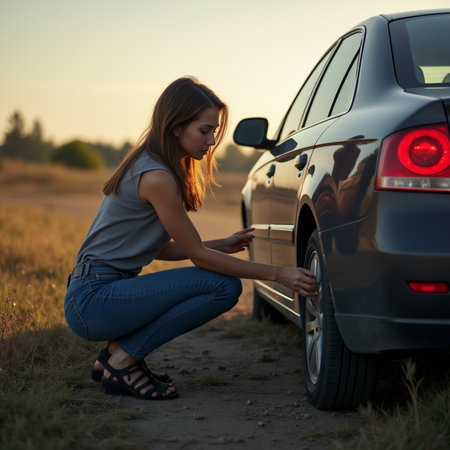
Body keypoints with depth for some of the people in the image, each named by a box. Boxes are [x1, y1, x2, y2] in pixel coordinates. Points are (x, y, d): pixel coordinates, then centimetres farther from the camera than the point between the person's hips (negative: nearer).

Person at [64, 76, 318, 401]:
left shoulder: (147, 164, 12)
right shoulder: (157, 177, -18)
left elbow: (160, 248, 18)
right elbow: (198, 256, -13)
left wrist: (223, 245, 8)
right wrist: (277, 274, -11)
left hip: (103, 290, 10)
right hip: (93, 298, -10)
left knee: (223, 282, 15)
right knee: (224, 286, -17)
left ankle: (117, 352, 12)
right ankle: (122, 362, -7)